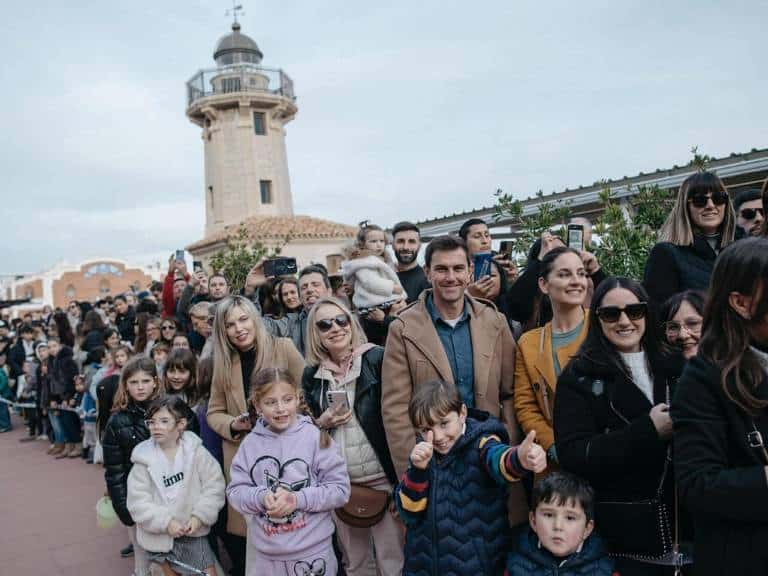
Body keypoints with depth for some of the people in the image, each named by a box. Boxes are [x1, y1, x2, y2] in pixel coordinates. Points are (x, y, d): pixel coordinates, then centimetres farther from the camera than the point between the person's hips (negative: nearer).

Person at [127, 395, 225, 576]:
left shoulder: (195, 451, -11)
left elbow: (214, 485, -10)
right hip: (160, 534, 1)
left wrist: (200, 515, -17)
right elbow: (138, 502, -11)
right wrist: (165, 522, -18)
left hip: (193, 531, -1)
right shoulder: (144, 459, -9)